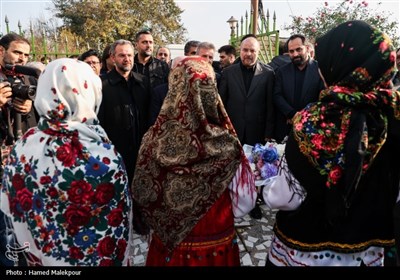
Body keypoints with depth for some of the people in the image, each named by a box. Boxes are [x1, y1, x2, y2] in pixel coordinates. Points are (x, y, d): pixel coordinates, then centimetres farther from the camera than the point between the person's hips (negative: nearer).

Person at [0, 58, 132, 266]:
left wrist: (34, 254, 14)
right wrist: (116, 259, 0)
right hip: (93, 256, -4)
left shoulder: (22, 147, -16)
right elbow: (117, 224, -19)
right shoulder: (104, 157, -31)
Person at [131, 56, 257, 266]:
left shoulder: (156, 139, -21)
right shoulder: (227, 145, -23)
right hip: (219, 243, 0)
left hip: (171, 243, 1)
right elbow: (243, 203, -12)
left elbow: (141, 195, -8)